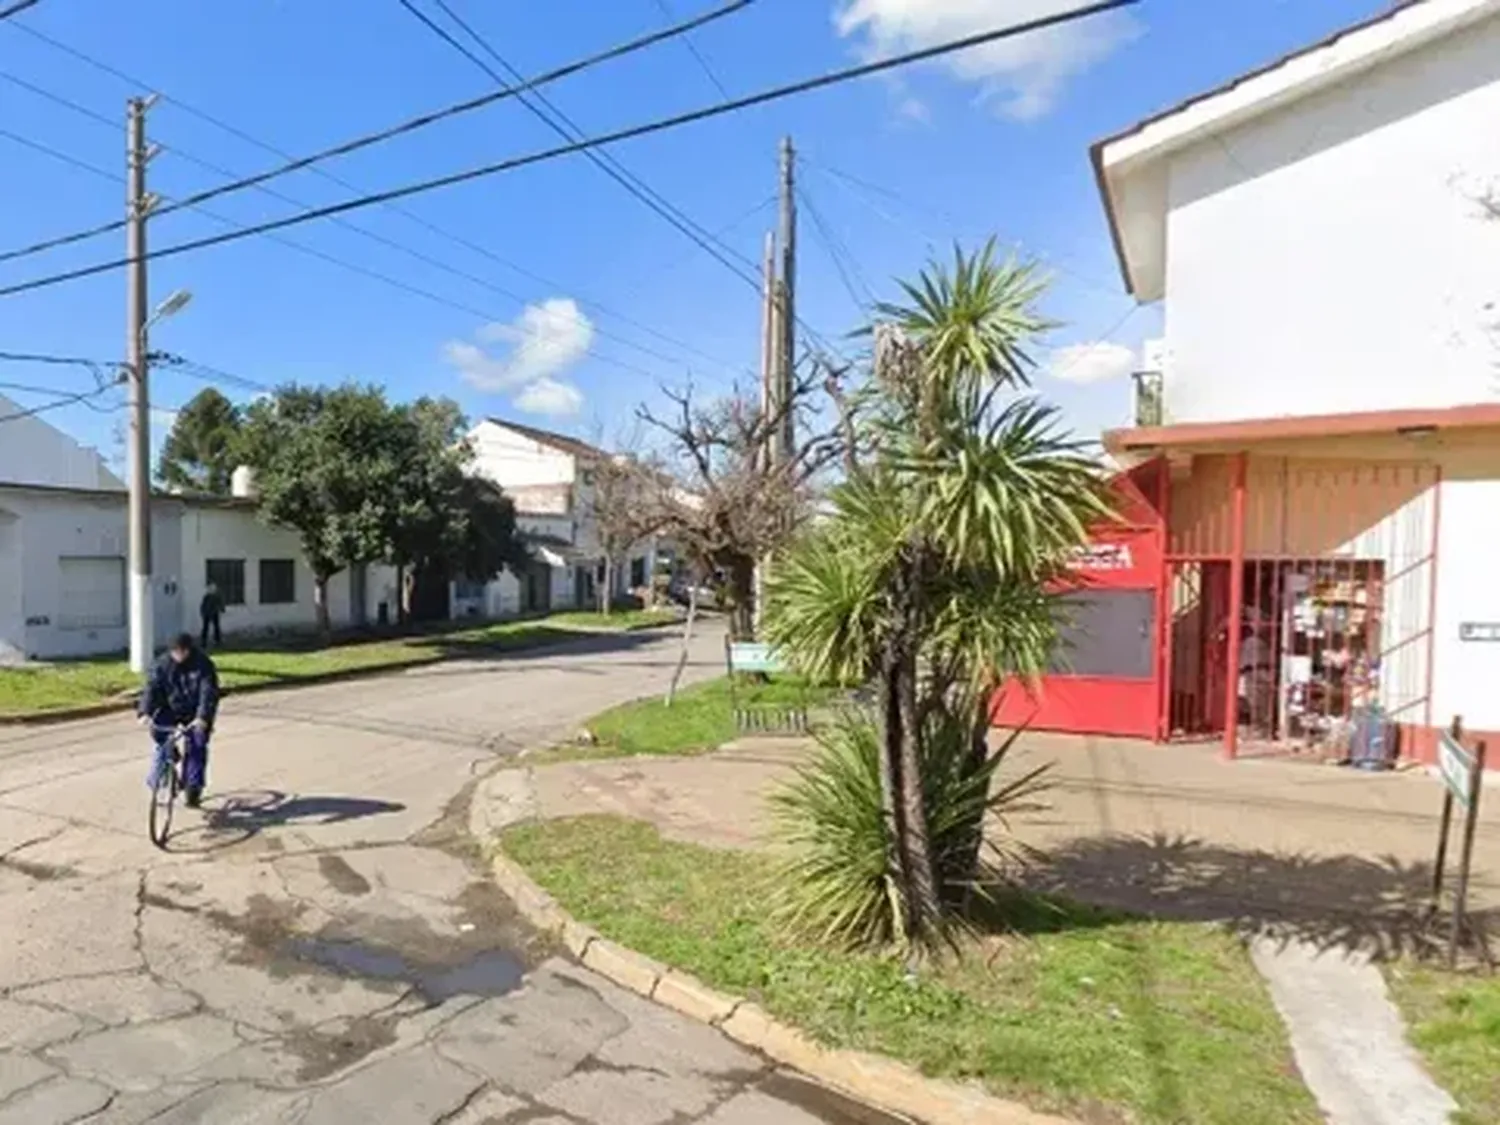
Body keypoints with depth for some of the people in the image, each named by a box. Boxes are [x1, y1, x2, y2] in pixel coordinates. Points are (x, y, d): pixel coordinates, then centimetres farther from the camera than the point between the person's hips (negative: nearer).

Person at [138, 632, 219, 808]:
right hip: (170, 709, 2)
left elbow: (208, 692, -27)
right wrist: (145, 712, -31)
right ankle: (156, 785, 8)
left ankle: (193, 789, 0)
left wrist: (203, 717, -40)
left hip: (195, 714, -2)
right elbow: (152, 687, -16)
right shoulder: (164, 663, -11)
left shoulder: (203, 665, -19)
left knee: (196, 747, -10)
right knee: (163, 744, -11)